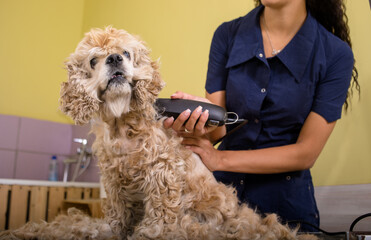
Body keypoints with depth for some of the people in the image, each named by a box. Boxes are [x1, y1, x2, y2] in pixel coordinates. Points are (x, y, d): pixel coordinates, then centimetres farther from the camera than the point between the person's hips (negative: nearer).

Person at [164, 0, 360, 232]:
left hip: (285, 205, -1)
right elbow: (217, 127, -9)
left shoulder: (335, 54, -14)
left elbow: (306, 154, -15)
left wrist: (221, 158, -22)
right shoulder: (228, 35, -6)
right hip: (222, 189, 2)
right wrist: (202, 118, -33)